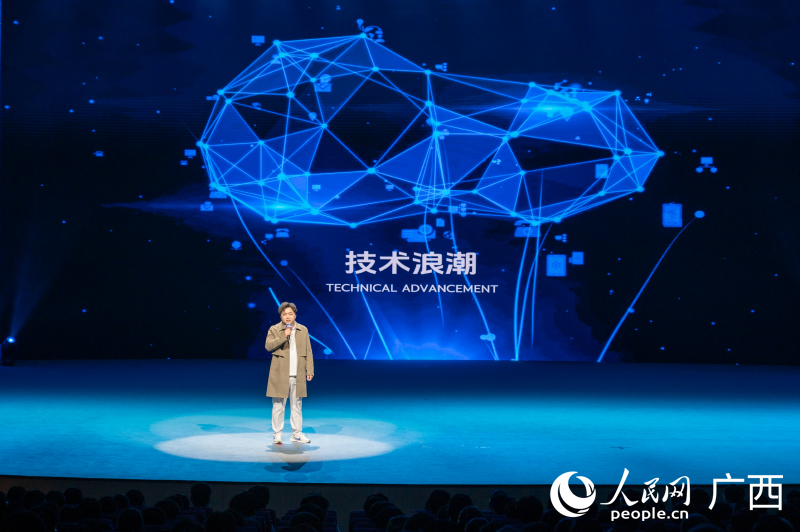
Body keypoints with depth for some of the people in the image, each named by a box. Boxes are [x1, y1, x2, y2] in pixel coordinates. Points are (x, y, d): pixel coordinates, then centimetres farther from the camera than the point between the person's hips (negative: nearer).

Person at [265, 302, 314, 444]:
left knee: (297, 405, 7)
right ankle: (277, 434, 8)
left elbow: (308, 352, 12)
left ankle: (297, 434, 15)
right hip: (280, 375, -3)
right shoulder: (274, 329, 3)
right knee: (278, 406, 0)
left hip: (297, 375, 3)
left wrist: (310, 370, 5)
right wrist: (283, 337, -20)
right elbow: (268, 346, -12)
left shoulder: (303, 330, 11)